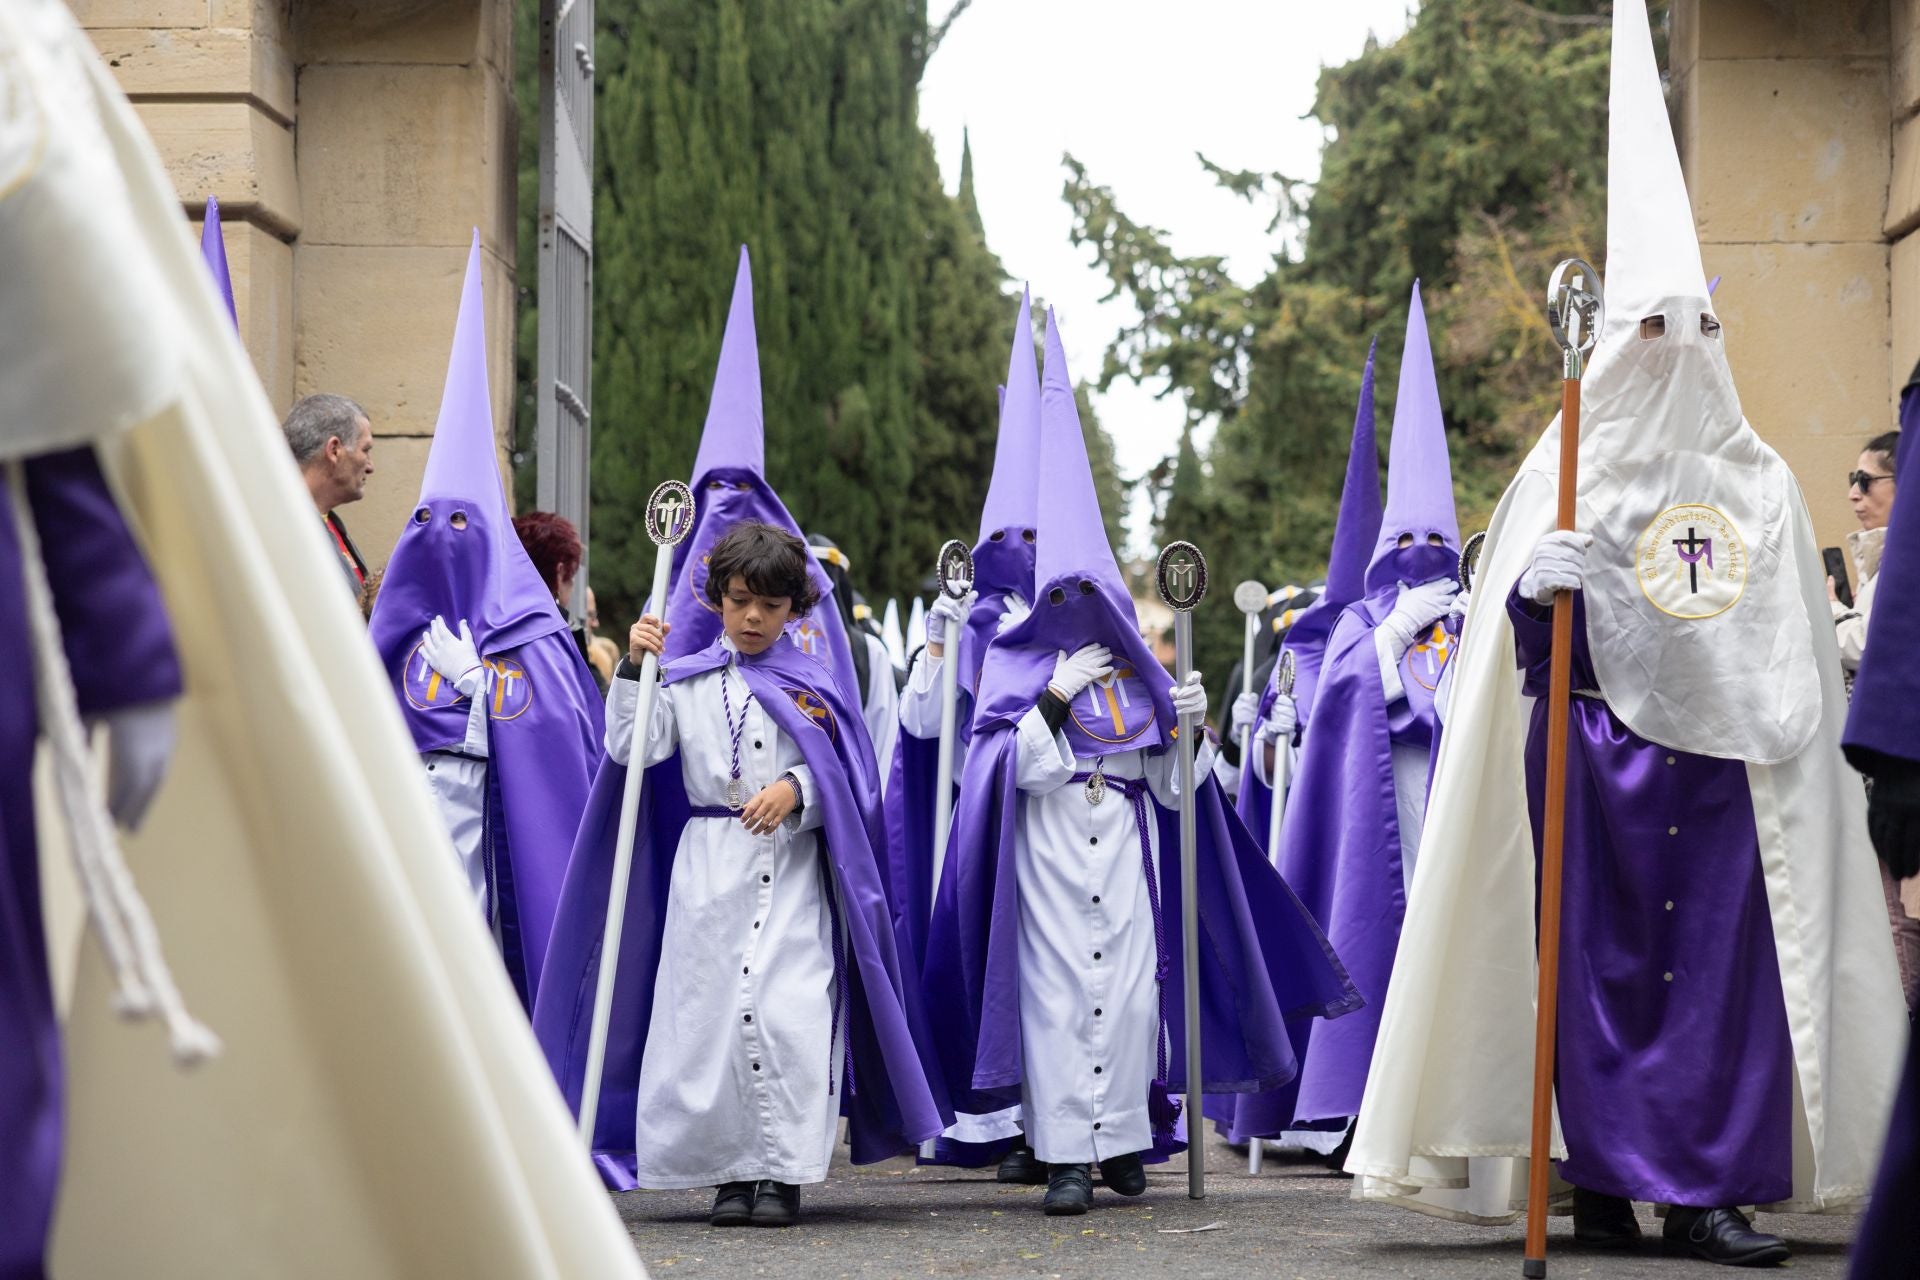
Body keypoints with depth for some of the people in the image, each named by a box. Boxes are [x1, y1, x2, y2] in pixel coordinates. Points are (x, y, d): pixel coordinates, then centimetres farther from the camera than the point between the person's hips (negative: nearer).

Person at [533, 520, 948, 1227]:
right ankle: (731, 1171, 8)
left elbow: (847, 778, 5)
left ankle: (783, 1171, -4)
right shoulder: (688, 680, 8)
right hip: (710, 868, 1)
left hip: (793, 871, -1)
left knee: (791, 1011, -11)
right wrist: (635, 668, -11)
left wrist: (797, 790, -13)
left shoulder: (814, 684, 6)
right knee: (710, 1010, -1)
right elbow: (631, 749, -3)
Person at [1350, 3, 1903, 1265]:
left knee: (1722, 951, -4)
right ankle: (1605, 1179, 1)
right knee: (1602, 949, -4)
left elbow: (1795, 652, 14)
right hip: (1596, 743, -2)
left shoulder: (1758, 482, 13)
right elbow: (1513, 613, 1)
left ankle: (1710, 1186, -2)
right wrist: (1534, 587, -19)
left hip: (1719, 750, 2)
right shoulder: (1569, 469, 7)